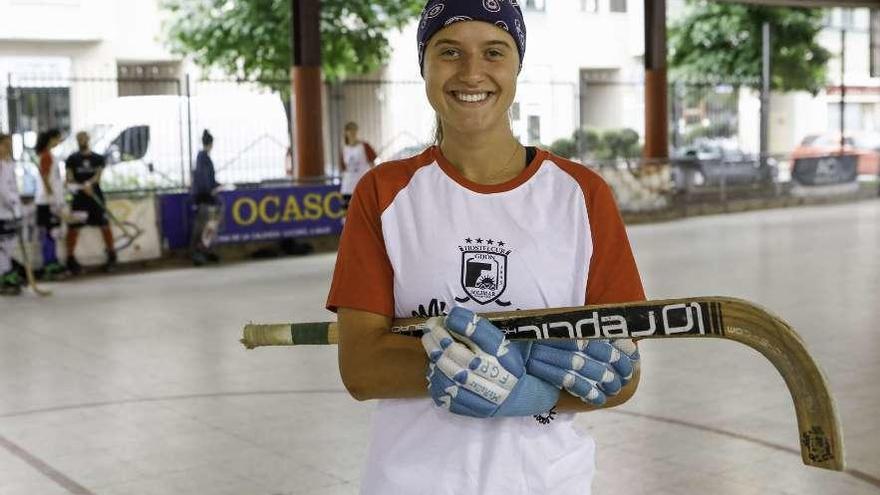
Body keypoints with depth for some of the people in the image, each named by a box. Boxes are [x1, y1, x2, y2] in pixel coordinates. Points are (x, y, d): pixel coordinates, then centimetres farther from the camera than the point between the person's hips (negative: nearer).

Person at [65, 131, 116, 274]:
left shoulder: (98, 158, 5)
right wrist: (72, 185, -25)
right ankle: (70, 259, 5)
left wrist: (89, 183, -27)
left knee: (105, 226, 4)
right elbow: (69, 178, -3)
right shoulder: (72, 159, 3)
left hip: (96, 197, 1)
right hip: (79, 198, -1)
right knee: (73, 228, -4)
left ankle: (111, 256, 19)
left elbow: (98, 175, -8)